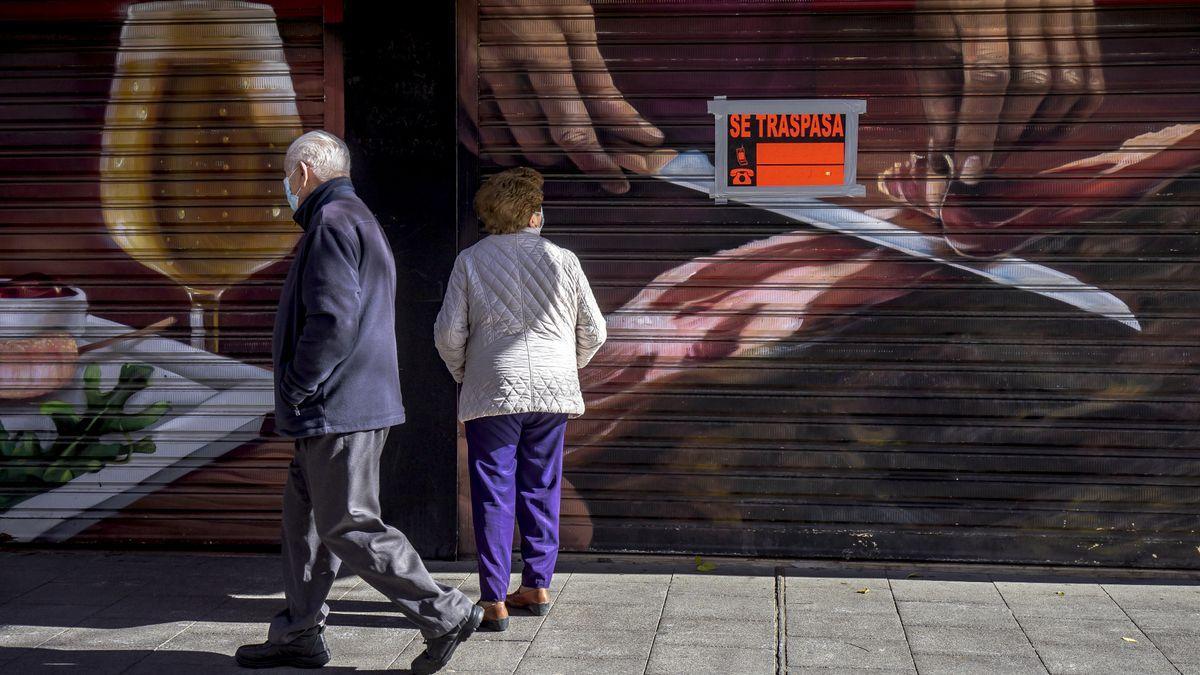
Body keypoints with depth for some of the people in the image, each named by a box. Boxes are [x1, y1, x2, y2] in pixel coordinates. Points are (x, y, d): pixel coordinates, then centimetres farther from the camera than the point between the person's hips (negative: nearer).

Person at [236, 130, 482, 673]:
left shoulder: (332, 223, -14)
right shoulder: (359, 221, 21)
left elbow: (332, 321, -25)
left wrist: (296, 390, -15)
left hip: (338, 409, -11)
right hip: (340, 409, 11)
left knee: (348, 527, -7)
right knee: (304, 518, 15)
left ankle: (445, 614, -3)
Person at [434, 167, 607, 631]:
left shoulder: (471, 261, -1)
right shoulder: (562, 260, 2)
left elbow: (449, 332, -4)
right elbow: (593, 331, 6)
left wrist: (463, 374, 14)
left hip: (492, 392, -2)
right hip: (552, 392, 2)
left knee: (493, 494, 1)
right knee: (541, 489, 14)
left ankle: (493, 601, 1)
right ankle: (538, 585, 22)